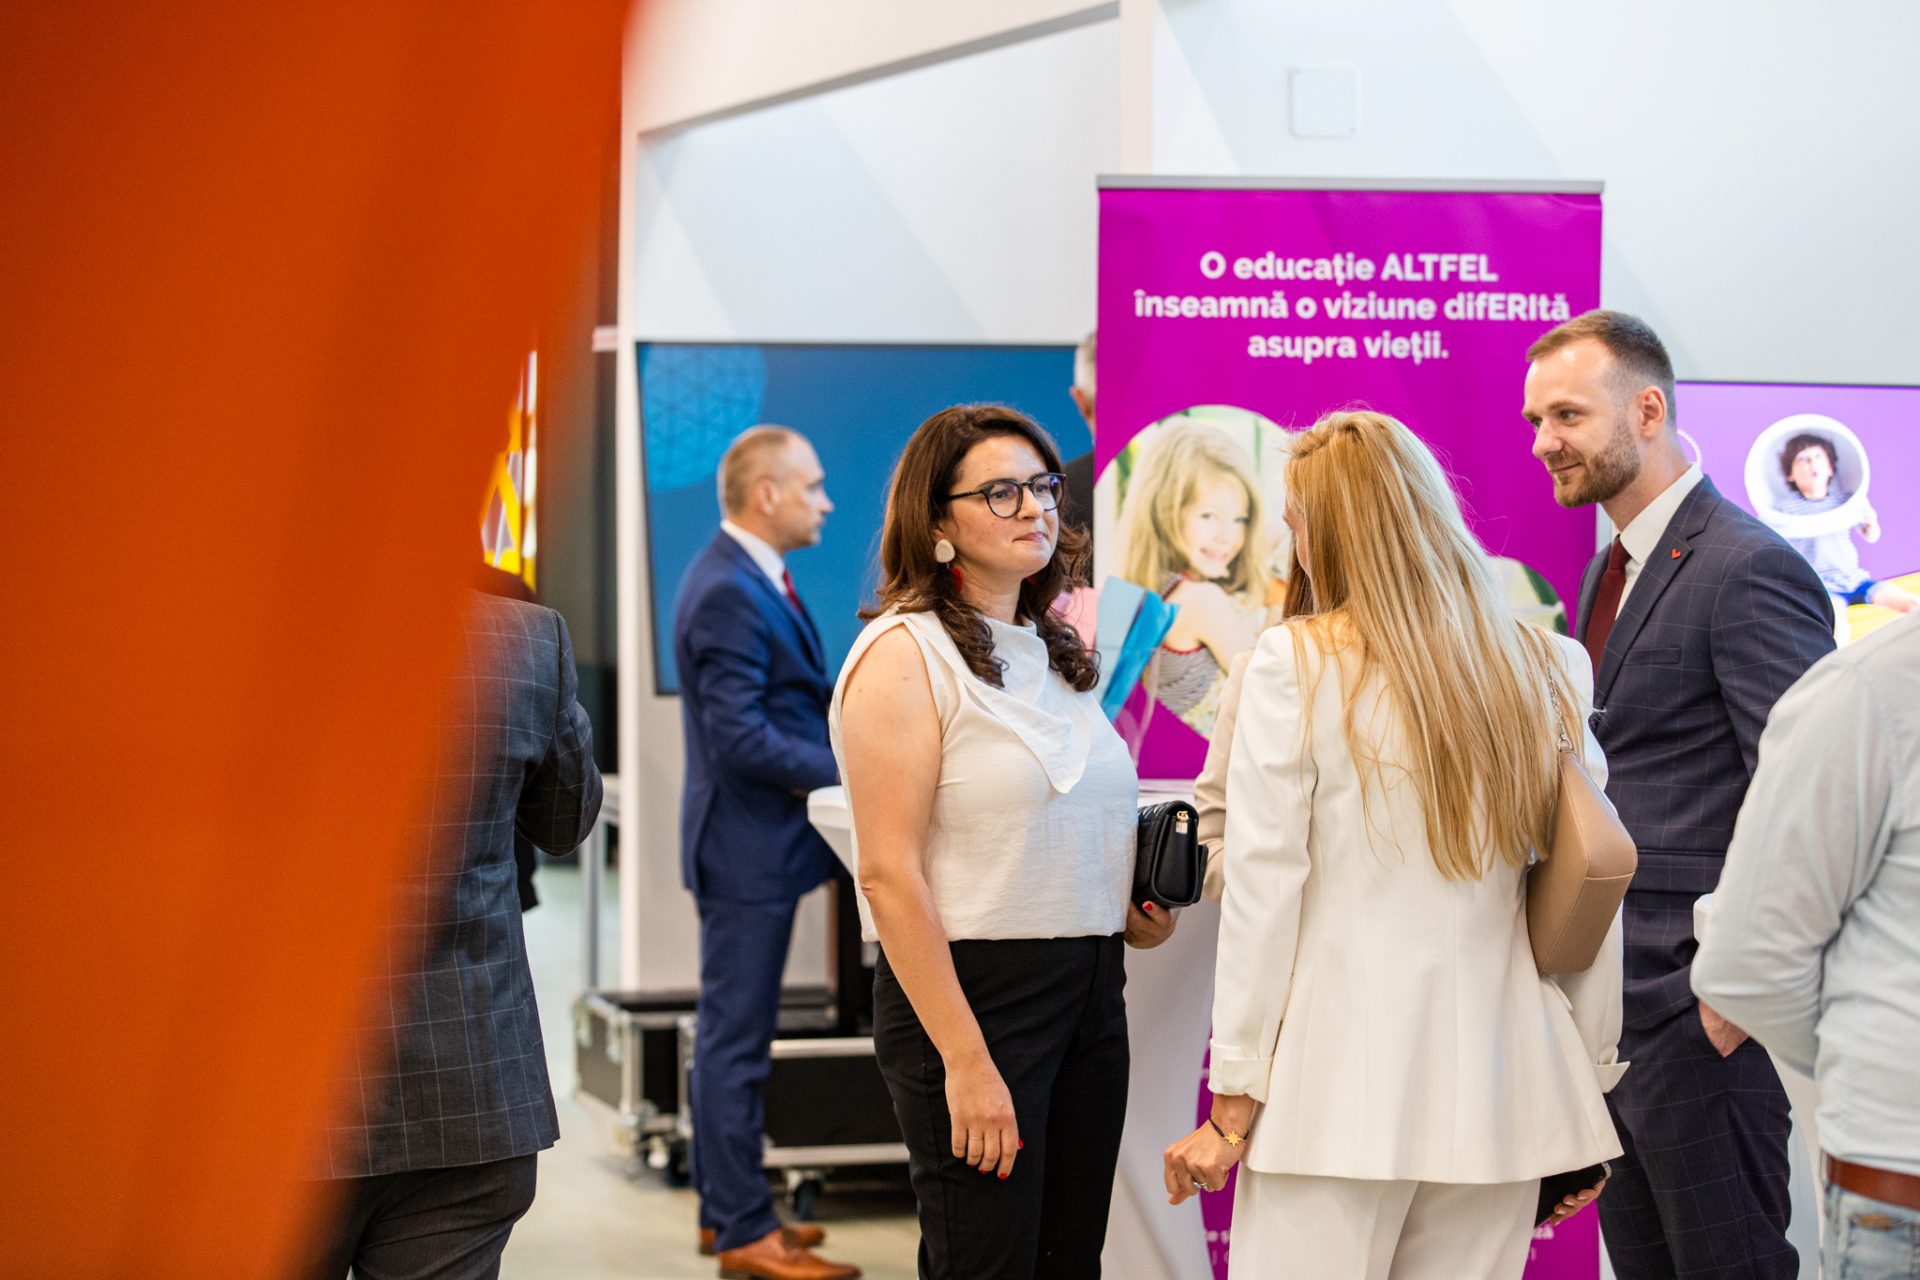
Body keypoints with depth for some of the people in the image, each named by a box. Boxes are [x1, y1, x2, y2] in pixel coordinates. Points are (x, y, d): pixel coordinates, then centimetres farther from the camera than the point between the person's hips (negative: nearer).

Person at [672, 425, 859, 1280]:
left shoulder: (751, 582, 13)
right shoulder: (727, 594, -20)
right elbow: (742, 739, -24)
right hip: (747, 849, -11)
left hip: (754, 848, 11)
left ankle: (728, 1209, 25)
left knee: (734, 1037, 16)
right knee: (736, 1040, -3)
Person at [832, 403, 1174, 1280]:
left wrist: (1134, 909, 6)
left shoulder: (1058, 652, 15)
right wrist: (965, 1059, -21)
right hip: (967, 989, -7)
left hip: (1089, 989, 8)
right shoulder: (906, 652, -9)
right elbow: (889, 874, -16)